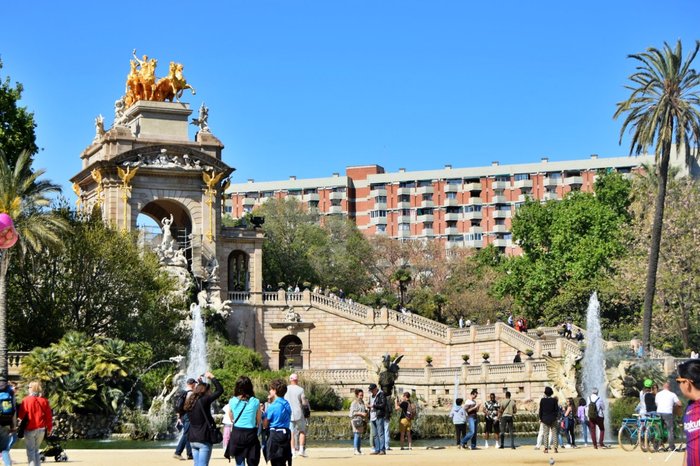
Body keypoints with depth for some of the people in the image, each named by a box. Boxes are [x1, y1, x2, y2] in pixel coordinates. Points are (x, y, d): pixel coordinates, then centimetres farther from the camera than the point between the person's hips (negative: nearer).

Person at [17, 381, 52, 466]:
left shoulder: (26, 400, -10)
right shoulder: (44, 401, 2)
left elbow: (21, 415, -8)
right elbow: (49, 416, 3)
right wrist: (49, 428, 12)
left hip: (30, 429, -4)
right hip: (41, 429, 4)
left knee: (30, 450, 2)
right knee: (36, 450, 17)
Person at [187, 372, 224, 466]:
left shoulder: (191, 402, 7)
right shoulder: (204, 401, -13)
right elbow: (220, 390, -10)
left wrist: (201, 383, 28)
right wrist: (212, 377, 1)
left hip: (193, 440, 8)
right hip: (204, 440, -8)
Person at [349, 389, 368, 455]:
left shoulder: (362, 402, 16)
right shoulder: (354, 403, -8)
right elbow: (352, 412, -14)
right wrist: (361, 413, -19)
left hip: (362, 420, 8)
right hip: (356, 420, -8)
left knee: (360, 435, 8)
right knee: (356, 435, -11)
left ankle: (359, 450, 12)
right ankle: (355, 450, -10)